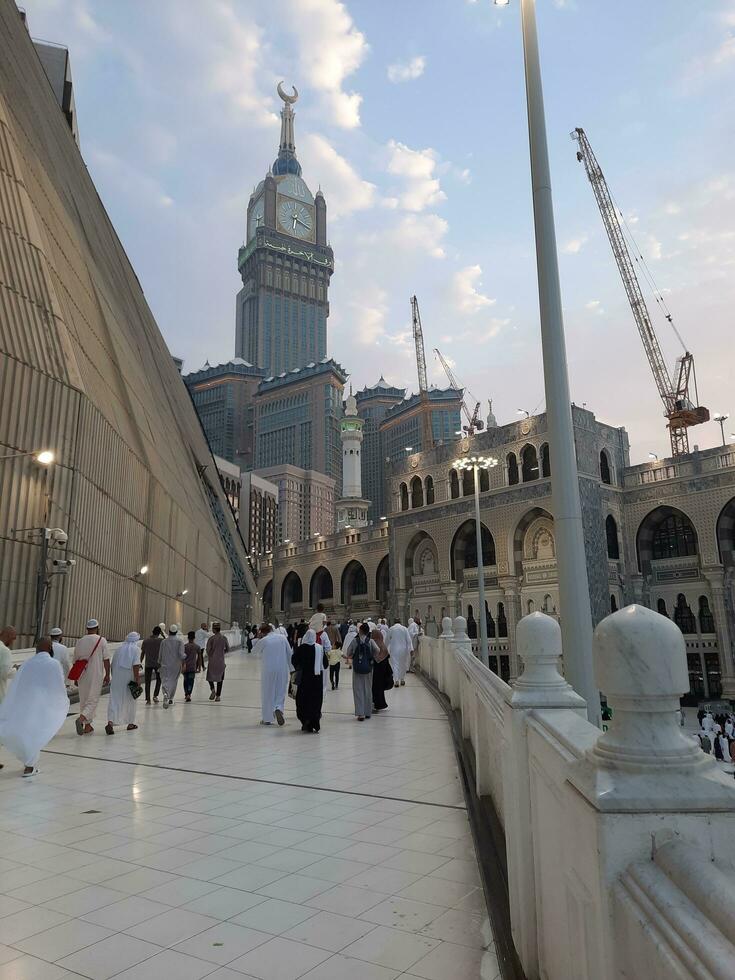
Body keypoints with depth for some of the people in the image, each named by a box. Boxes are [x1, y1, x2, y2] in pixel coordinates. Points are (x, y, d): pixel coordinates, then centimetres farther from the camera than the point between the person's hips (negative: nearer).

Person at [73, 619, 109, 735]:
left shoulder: (80, 641, 6)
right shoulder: (102, 640, -6)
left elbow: (75, 661, 11)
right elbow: (106, 660, -7)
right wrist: (107, 675, 1)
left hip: (82, 676, 4)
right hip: (96, 676, -4)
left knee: (84, 700, 14)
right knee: (93, 700, 0)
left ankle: (87, 726, 19)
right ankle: (81, 719, -23)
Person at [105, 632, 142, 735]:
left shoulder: (119, 648, 11)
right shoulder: (136, 649, -4)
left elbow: (113, 664, 15)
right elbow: (136, 665, -15)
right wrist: (137, 678, -14)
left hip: (117, 678, 3)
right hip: (129, 678, -3)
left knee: (114, 700, 0)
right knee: (131, 700, 13)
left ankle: (110, 722, -20)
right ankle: (130, 723, 22)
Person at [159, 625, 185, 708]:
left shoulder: (164, 641, 0)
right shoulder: (179, 641, -8)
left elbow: (160, 655, 6)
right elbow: (181, 655, -14)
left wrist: (161, 663, 23)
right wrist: (185, 656, 8)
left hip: (165, 665, 1)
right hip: (176, 665, -1)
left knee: (165, 680, 2)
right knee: (173, 681, 14)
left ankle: (165, 693, -27)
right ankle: (170, 699, 23)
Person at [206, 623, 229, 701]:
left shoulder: (211, 638, -10)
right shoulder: (224, 638, 0)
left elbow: (208, 650, -10)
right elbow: (228, 649, 6)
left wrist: (210, 657, 8)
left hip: (212, 660, -3)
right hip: (221, 661, 3)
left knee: (210, 676, 14)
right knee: (220, 678, 10)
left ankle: (213, 689, -10)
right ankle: (218, 695, 8)